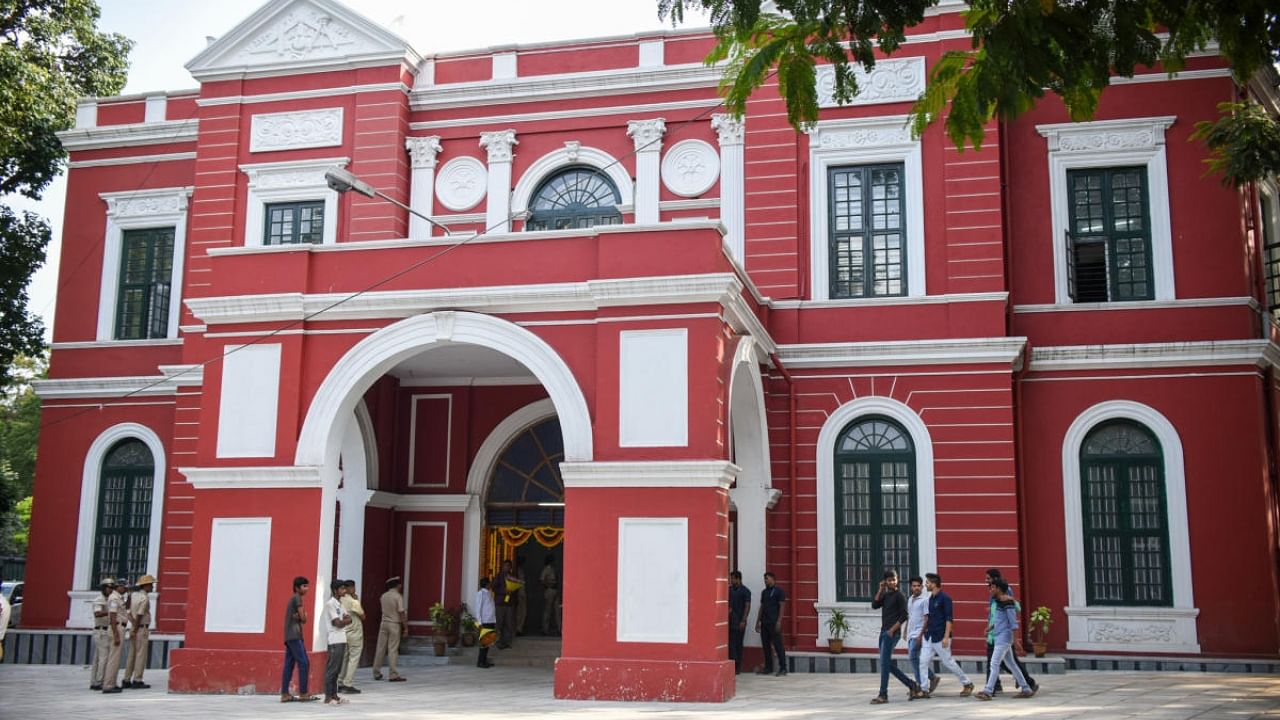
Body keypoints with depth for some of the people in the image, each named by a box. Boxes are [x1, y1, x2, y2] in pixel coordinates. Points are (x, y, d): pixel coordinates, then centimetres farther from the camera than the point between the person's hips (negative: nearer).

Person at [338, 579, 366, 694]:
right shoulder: (354, 602, -16)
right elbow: (362, 616, -5)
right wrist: (357, 600, -4)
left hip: (343, 632, 7)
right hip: (355, 633, -6)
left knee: (343, 659, 13)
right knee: (353, 659, -1)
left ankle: (340, 684, 14)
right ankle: (348, 685, -4)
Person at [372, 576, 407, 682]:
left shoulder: (383, 596, 6)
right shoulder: (398, 596, -11)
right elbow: (401, 613, -13)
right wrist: (406, 627, -8)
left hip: (384, 623, 5)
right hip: (394, 624, -5)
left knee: (380, 648, 9)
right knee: (393, 650, -4)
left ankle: (376, 673, 15)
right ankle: (394, 675, -4)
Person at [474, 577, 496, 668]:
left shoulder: (489, 593, 16)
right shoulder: (480, 593, -7)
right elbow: (478, 608, -11)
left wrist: (495, 620, 15)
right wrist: (480, 622, -15)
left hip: (491, 621, 8)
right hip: (484, 621, -8)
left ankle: (484, 660, 15)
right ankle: (480, 662, -2)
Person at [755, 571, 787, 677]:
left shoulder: (778, 591, -5)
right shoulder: (764, 592, 16)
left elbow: (782, 606, -10)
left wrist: (779, 621, -17)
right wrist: (758, 621, 15)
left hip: (774, 623, -7)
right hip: (764, 623, 7)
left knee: (778, 645, -7)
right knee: (766, 645, 9)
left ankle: (783, 668, -4)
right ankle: (768, 667, 16)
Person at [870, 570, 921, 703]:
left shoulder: (899, 596, -6)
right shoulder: (885, 595, 15)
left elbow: (903, 616, -10)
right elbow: (874, 605, 0)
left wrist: (892, 630, -16)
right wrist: (880, 590, -3)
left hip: (892, 633, -8)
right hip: (884, 632, 8)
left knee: (884, 663, -9)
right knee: (889, 664, 10)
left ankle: (883, 695, -6)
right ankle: (912, 685, 20)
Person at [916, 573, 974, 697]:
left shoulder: (944, 598, -12)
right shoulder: (931, 598, 12)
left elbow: (949, 619, -16)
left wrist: (946, 637, -22)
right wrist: (923, 631, 21)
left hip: (940, 638, -8)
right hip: (929, 637, 8)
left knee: (948, 662, 1)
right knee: (923, 662, 0)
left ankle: (967, 684, 18)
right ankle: (924, 690, 3)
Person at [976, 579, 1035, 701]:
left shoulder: (1007, 601, -15)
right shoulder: (999, 600, 12)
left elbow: (1013, 620, -17)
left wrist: (1015, 639, -18)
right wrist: (991, 627, 23)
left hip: (1004, 636, -10)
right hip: (999, 636, 10)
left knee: (994, 663, -11)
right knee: (1010, 664, 13)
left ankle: (987, 691, -12)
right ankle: (1026, 689, 18)